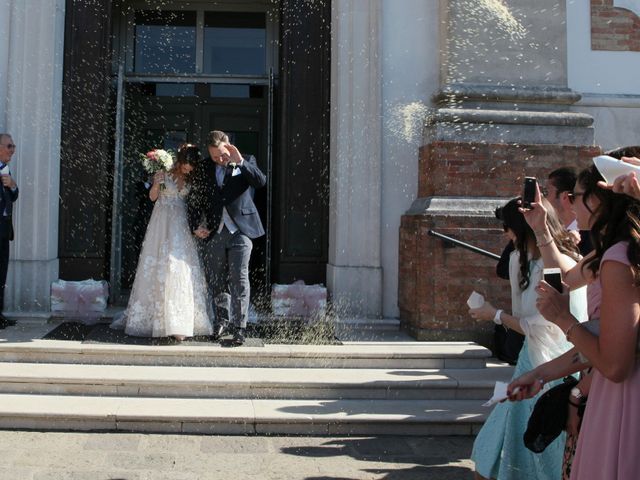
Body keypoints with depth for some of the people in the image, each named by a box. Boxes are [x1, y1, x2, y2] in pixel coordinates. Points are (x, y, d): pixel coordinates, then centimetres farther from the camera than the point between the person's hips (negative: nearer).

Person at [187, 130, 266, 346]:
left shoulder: (246, 162, 3)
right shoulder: (205, 169, 10)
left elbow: (261, 182, -14)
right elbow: (195, 199, 15)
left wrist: (240, 161, -21)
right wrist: (195, 225, 4)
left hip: (240, 230, -4)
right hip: (213, 232, 4)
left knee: (239, 279, -6)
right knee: (215, 279, 11)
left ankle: (240, 327, 0)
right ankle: (222, 319, 29)